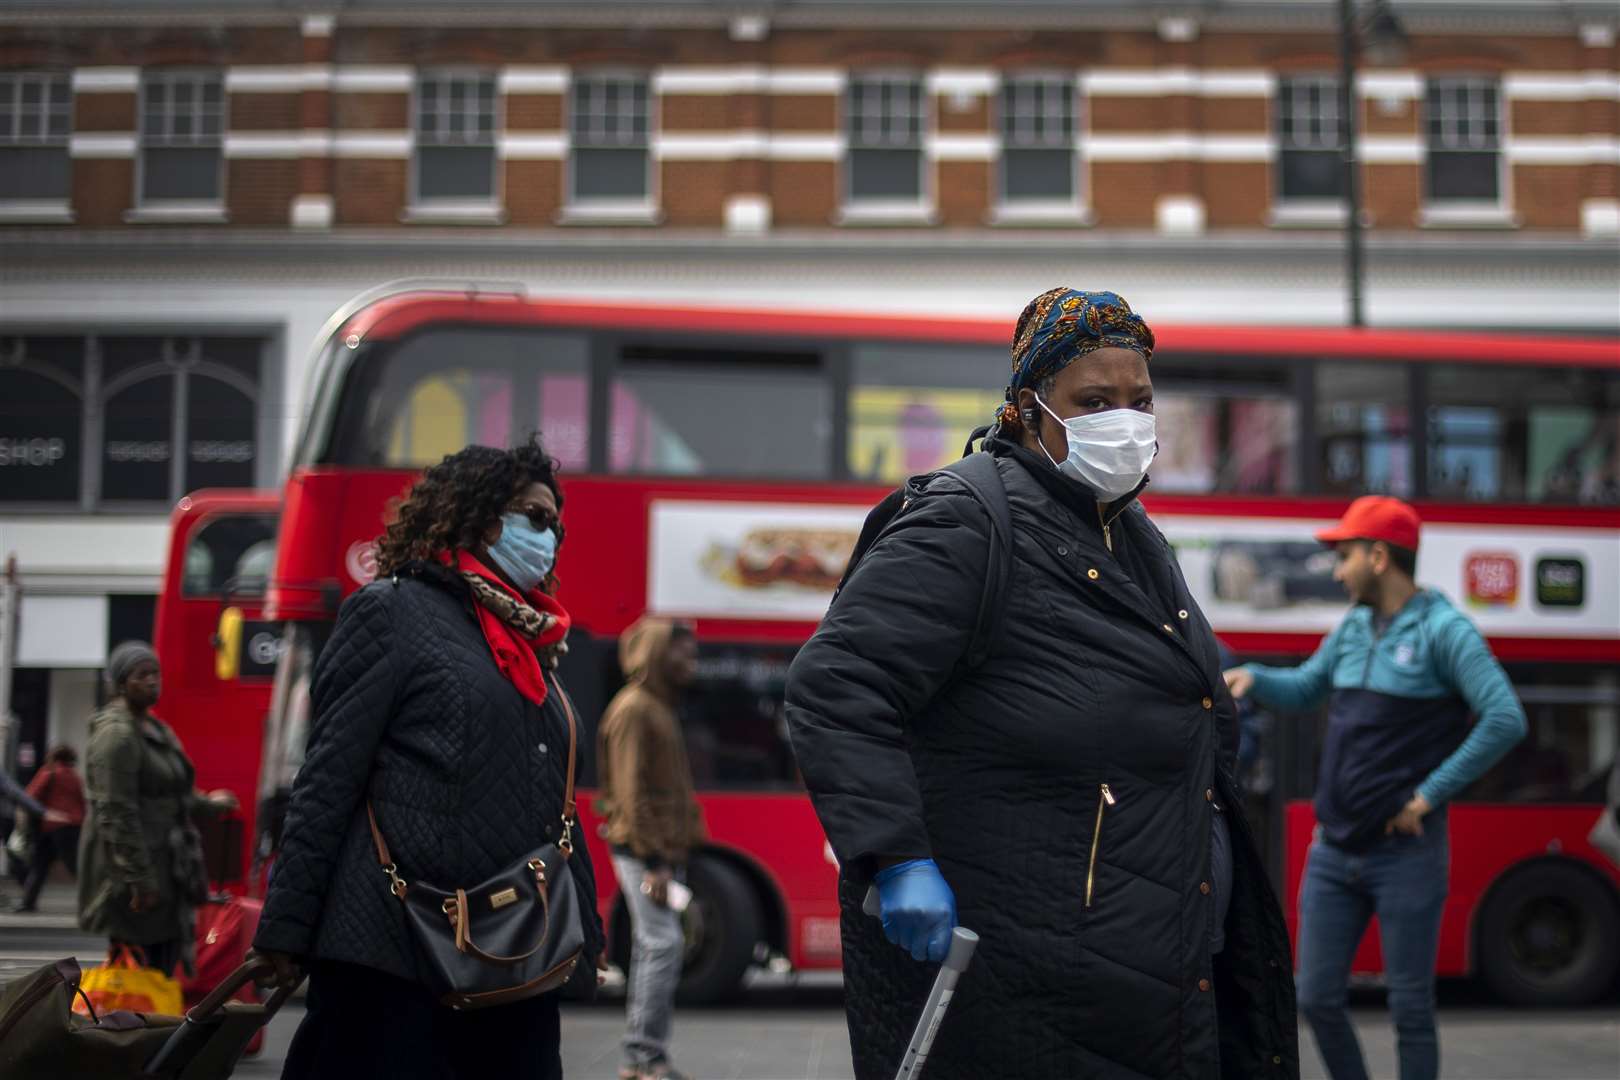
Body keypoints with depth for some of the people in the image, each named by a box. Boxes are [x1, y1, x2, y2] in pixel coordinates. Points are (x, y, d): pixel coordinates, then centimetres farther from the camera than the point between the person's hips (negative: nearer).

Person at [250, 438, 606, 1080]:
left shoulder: (529, 642, 20)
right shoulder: (392, 611, -1)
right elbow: (327, 782, -7)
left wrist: (586, 935, 16)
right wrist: (286, 927, -13)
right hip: (394, 955, -7)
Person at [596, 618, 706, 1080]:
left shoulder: (658, 707, 20)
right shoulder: (633, 709, -11)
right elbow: (631, 791, -18)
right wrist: (653, 861, -21)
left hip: (661, 851, 10)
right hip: (644, 851, -10)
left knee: (653, 946, 10)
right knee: (663, 942, -14)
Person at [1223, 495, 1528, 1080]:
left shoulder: (1443, 631, -11)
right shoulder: (1353, 628, 10)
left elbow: (1505, 720, -20)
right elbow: (1304, 690, 27)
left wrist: (1431, 794, -17)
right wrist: (1252, 677, 6)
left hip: (1405, 853, -7)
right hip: (1334, 852, 7)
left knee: (1410, 1009, 2)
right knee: (1318, 998, 8)